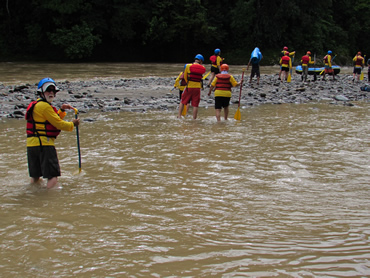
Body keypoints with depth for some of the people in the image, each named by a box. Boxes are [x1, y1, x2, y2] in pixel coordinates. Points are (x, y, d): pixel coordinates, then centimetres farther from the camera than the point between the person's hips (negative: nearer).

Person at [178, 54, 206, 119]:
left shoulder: (188, 66, -4)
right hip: (197, 88, 1)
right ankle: (194, 119, 6)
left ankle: (179, 116, 12)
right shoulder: (202, 68, 0)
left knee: (182, 102, 14)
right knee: (195, 105, 5)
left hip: (189, 87, -1)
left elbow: (185, 76, 6)